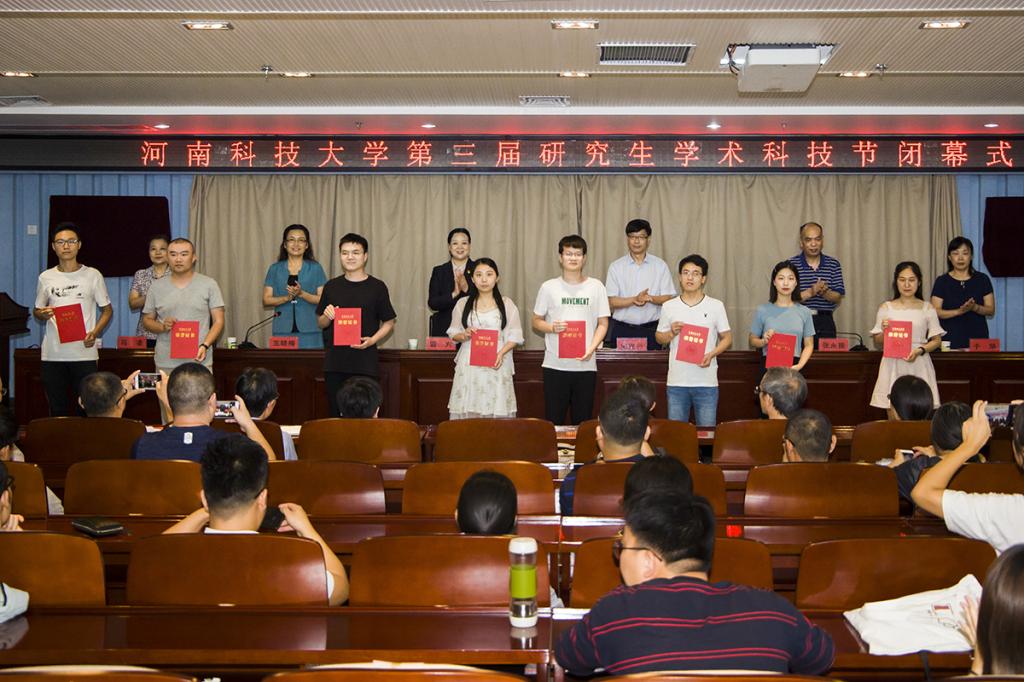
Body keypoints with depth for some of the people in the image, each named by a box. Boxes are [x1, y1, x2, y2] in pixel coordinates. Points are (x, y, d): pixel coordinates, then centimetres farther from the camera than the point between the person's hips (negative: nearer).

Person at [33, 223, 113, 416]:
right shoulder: (45, 277, 9)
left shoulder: (92, 275, 3)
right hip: (52, 354, 2)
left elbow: (107, 309, 8)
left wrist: (95, 332, -9)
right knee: (57, 410, 6)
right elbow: (36, 311, 18)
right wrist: (42, 314, -7)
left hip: (84, 352, -2)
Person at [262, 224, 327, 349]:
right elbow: (266, 300, 6)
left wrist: (302, 294, -14)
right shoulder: (275, 269, 10)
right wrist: (287, 298, -11)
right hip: (283, 330, 1)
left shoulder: (315, 268, 7)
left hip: (309, 330, -1)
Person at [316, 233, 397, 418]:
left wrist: (372, 340, -11)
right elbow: (320, 323, 17)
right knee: (336, 415, 5)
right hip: (335, 362, 2)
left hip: (365, 363, -2)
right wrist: (328, 316, -5)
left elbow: (389, 323, 6)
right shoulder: (331, 287, 10)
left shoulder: (377, 287, 2)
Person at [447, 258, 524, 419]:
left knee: (496, 411, -7)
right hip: (469, 366, 1)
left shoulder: (506, 304, 7)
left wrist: (501, 353, -12)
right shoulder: (463, 304, 10)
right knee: (467, 410, -4)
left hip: (497, 365, -1)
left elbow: (515, 335, 4)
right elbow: (453, 334, 13)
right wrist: (464, 335, -9)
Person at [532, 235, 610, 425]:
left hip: (585, 365, 1)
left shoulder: (596, 287, 6)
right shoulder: (548, 287, 5)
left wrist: (591, 348, -10)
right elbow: (536, 322, 9)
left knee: (582, 421, 4)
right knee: (553, 421, 1)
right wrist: (552, 328, -13)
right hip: (555, 365, 0)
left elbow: (603, 324, 6)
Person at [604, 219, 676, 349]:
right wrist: (634, 299, -18)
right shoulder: (616, 266, 2)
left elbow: (669, 298, 1)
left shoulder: (660, 266, 4)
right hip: (622, 330, 0)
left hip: (650, 330, 0)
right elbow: (611, 301, -4)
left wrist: (649, 298, -17)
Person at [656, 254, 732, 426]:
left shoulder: (716, 306, 3)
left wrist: (711, 354, -12)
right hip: (676, 381, 1)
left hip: (706, 382, -1)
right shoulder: (669, 307, 6)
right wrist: (672, 333, -8)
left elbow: (727, 338, 6)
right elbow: (659, 338, 13)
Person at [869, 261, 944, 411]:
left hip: (918, 365, 0)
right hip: (893, 365, 0)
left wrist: (920, 350, -12)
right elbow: (877, 343, 9)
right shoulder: (886, 308, 7)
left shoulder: (927, 308, 6)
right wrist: (884, 331, -11)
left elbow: (936, 340, 5)